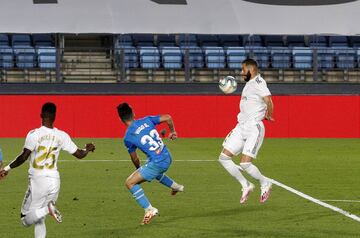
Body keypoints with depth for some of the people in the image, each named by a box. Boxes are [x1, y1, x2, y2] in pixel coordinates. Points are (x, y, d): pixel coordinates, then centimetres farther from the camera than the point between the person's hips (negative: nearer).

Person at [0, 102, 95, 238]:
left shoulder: (34, 134, -9)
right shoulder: (62, 136, 3)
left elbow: (23, 157, -17)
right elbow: (79, 154, 11)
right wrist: (88, 149, 32)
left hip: (38, 181, -5)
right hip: (55, 180, 5)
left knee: (26, 220, 0)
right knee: (40, 220, 18)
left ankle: (47, 209, -25)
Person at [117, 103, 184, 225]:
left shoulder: (128, 137, -7)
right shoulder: (146, 120, 4)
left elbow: (134, 159, 5)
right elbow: (168, 118, 2)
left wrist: (138, 169, 25)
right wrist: (172, 132, 21)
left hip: (157, 163, -7)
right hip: (167, 158, 7)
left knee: (130, 182, -1)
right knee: (155, 172, 40)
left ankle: (149, 210, -7)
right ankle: (175, 186, 55)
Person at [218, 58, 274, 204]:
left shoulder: (258, 82, -12)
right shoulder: (249, 84, 18)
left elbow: (268, 100, -24)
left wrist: (269, 116, -11)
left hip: (253, 128, -10)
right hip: (241, 127, 10)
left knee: (245, 164, -15)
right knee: (223, 157, 3)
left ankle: (265, 184, 11)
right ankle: (246, 185, 12)